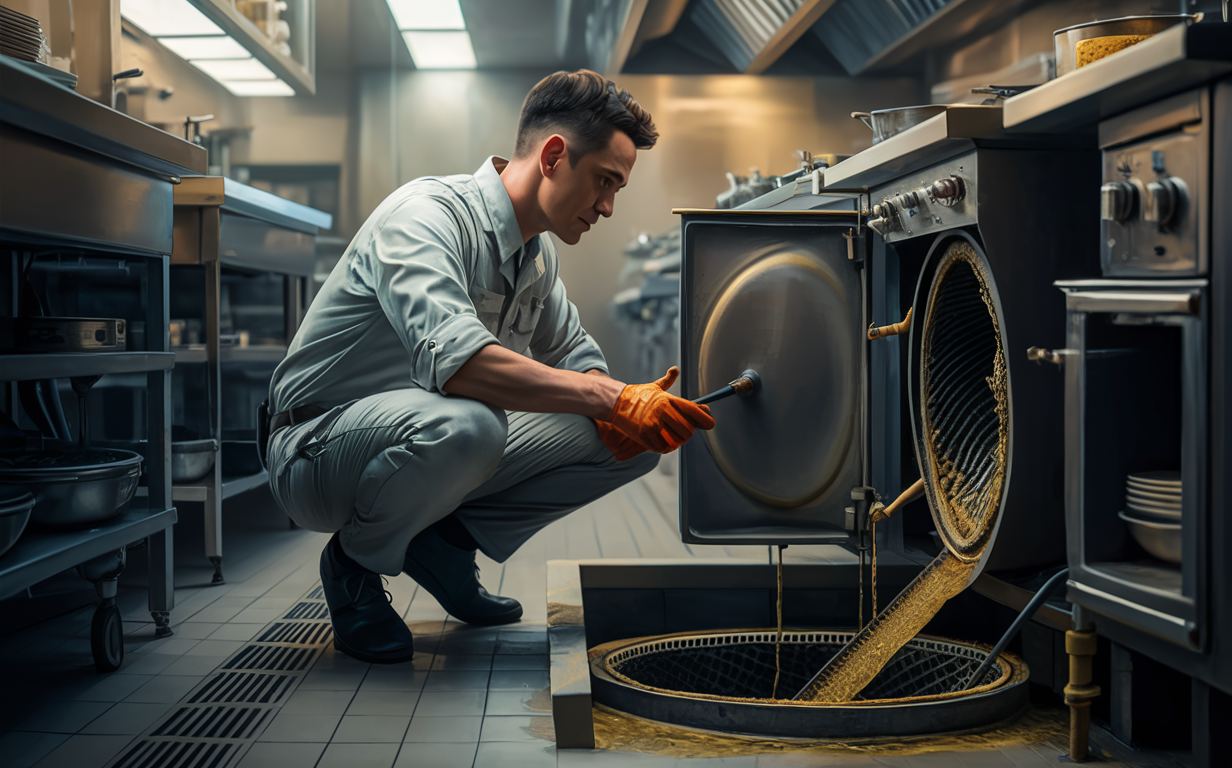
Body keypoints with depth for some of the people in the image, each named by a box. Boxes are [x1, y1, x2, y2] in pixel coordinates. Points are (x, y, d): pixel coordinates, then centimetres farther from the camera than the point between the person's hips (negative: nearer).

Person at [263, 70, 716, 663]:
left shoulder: (539, 255, 6)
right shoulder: (426, 213, -23)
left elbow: (572, 353, 17)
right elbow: (453, 357, -39)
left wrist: (614, 404, -8)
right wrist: (610, 399, -39)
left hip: (430, 446, 8)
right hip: (317, 450, -8)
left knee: (631, 440, -4)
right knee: (463, 424, -42)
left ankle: (450, 536, 6)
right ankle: (354, 559, -11)